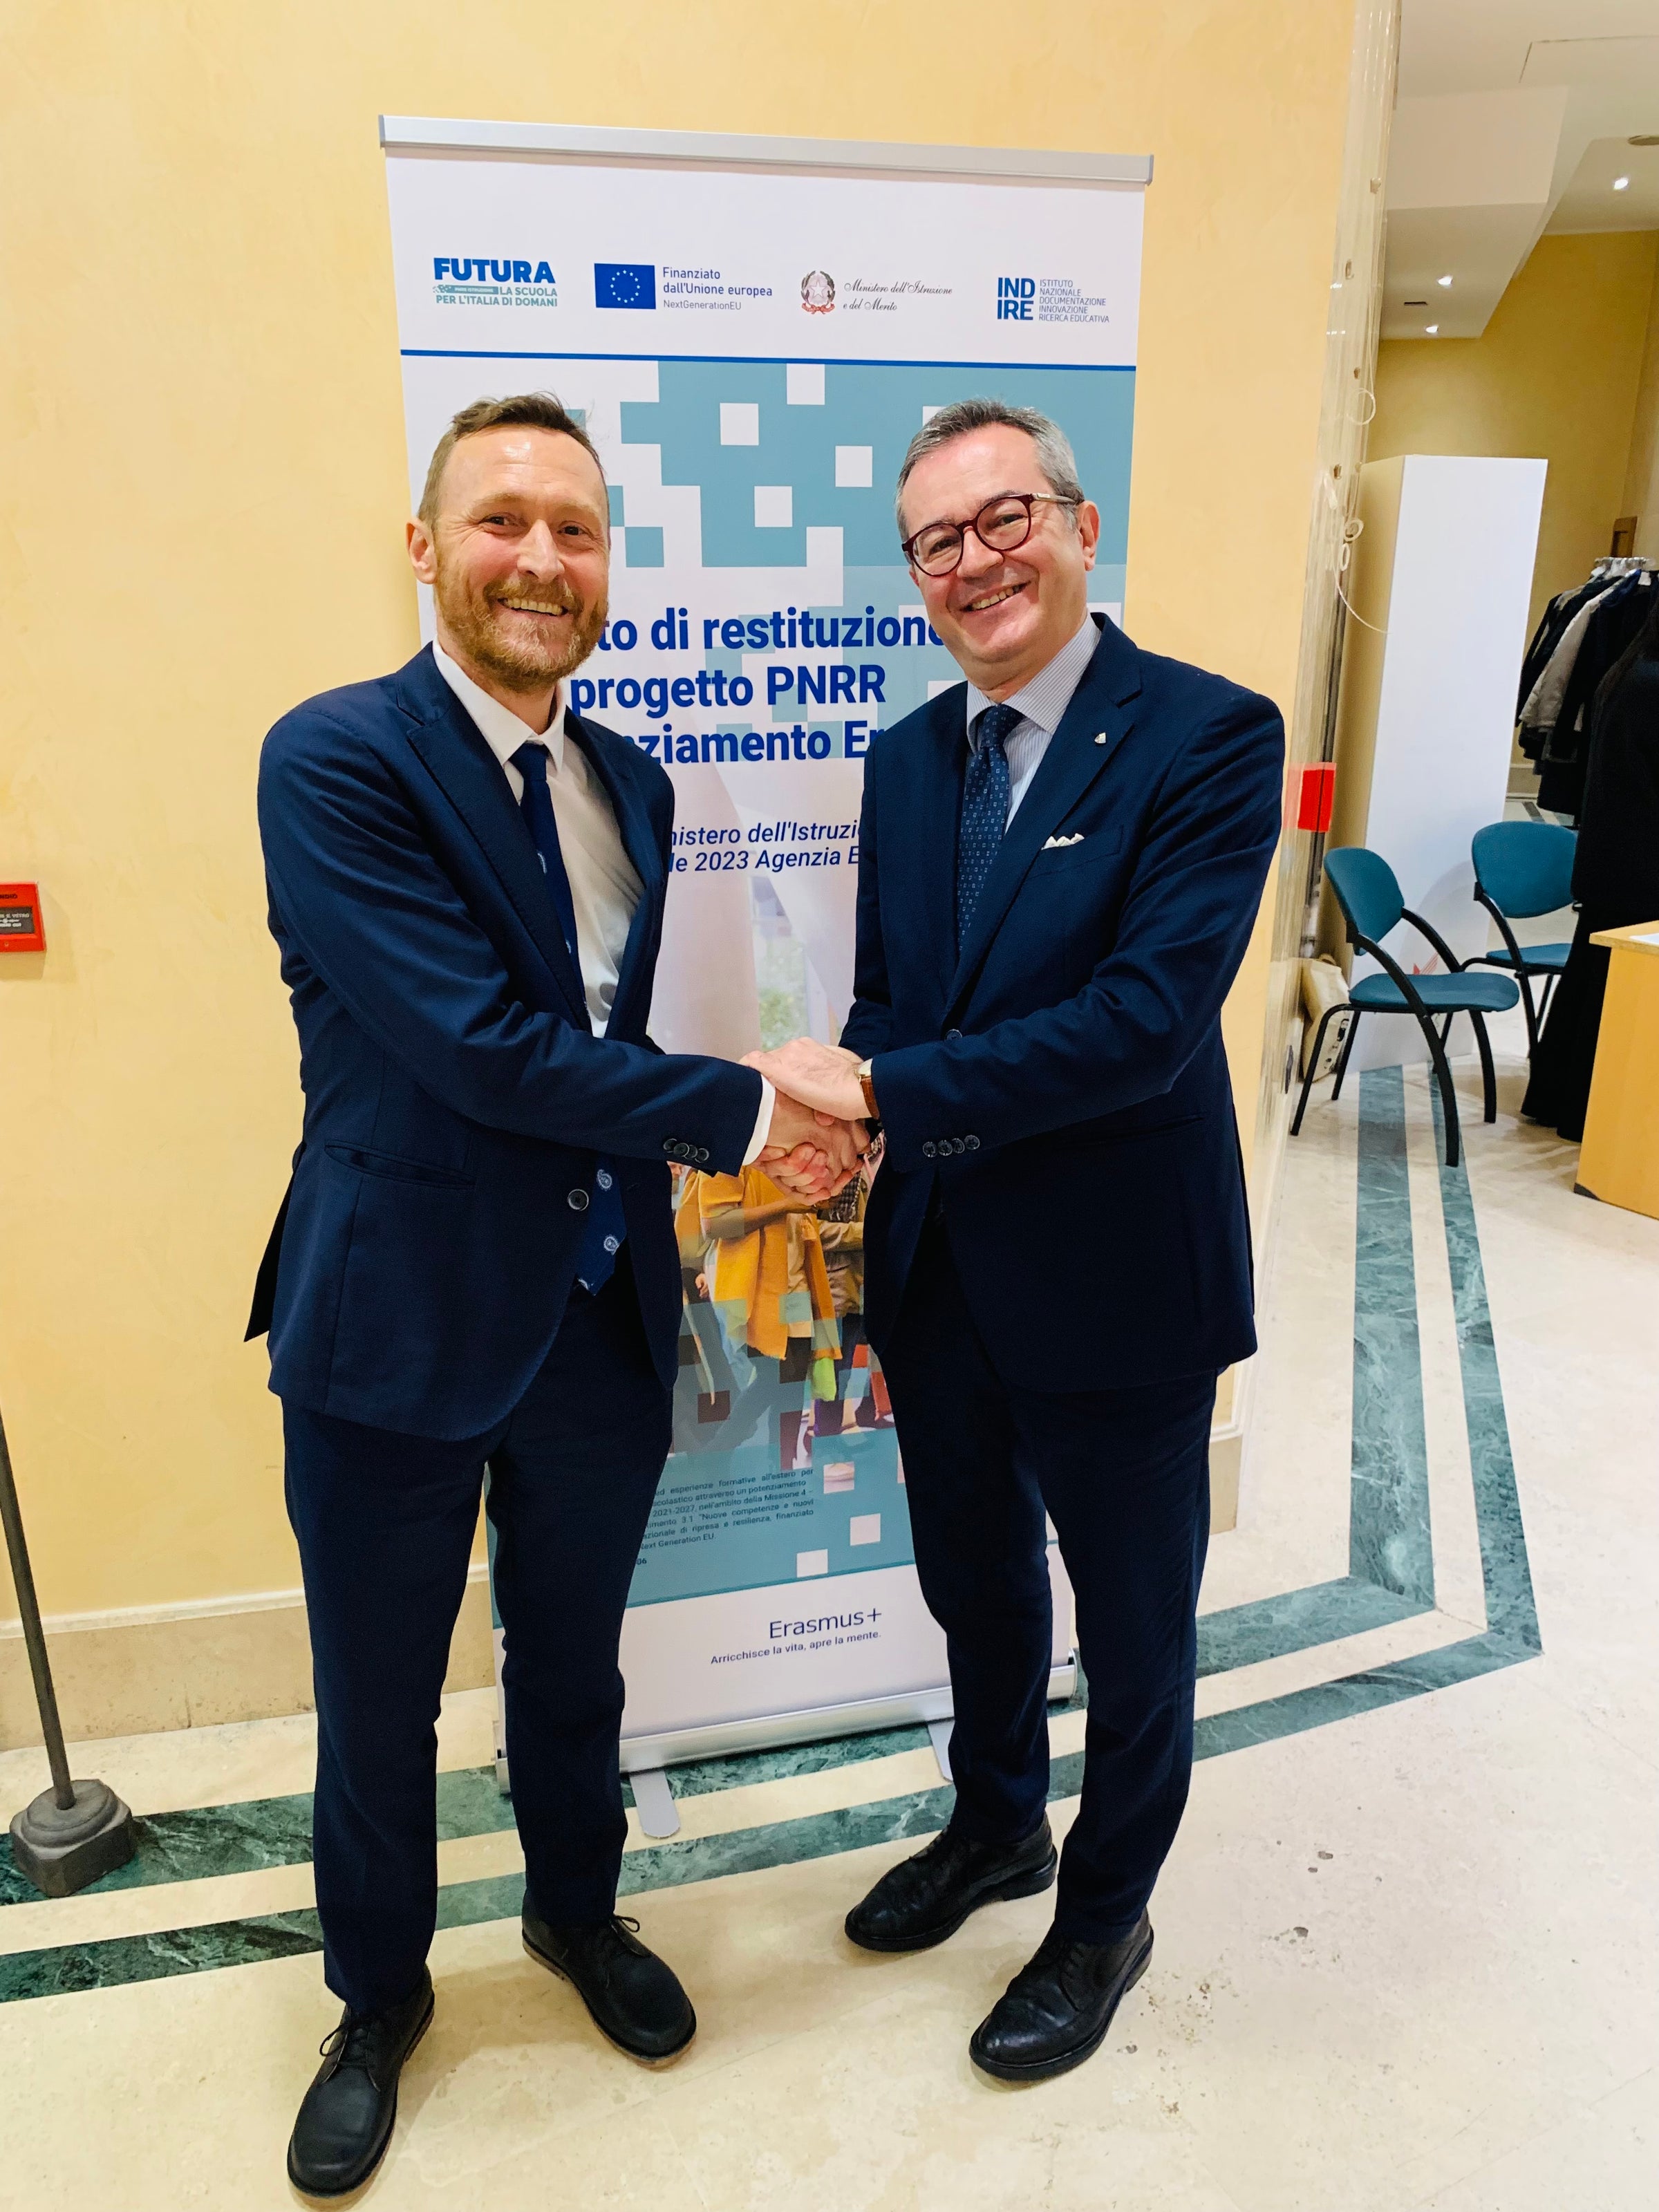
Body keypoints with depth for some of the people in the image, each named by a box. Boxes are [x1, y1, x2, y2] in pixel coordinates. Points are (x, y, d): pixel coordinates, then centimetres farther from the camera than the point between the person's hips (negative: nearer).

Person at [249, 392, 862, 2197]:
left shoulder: (630, 786, 5)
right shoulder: (335, 758, -15)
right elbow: (481, 1040, -23)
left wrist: (666, 1221, 0)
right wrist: (743, 1115, -19)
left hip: (600, 1313, 5)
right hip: (397, 1322, -5)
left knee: (573, 1662, 24)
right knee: (376, 1700, 18)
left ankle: (575, 1911, 53)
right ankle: (378, 1998, 46)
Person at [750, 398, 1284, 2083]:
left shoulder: (1208, 737, -15)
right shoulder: (909, 757, 5)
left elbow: (1148, 1018, -26)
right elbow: (883, 1011, 8)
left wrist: (878, 1091, -26)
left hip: (1116, 1285, -5)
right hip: (938, 1276, 6)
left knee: (1132, 1627, 17)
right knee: (974, 1590, 25)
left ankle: (1105, 1915, 44)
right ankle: (997, 1826, 54)